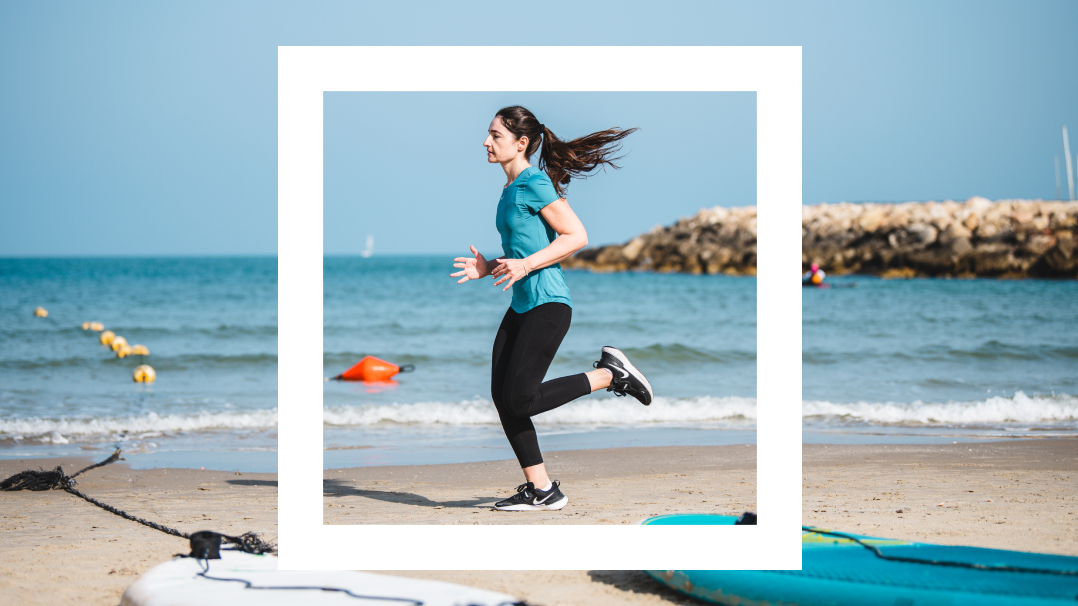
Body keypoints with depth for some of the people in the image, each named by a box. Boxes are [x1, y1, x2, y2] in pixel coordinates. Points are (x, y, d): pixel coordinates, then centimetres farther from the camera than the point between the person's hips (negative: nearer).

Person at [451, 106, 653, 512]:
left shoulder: (535, 185, -12)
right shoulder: (510, 189, 16)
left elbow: (577, 237, -16)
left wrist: (526, 266, -21)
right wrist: (488, 267, 10)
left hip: (548, 305, -9)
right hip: (521, 306, 9)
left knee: (522, 399, -13)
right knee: (502, 397, 3)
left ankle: (610, 374, 2)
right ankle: (541, 491, 8)